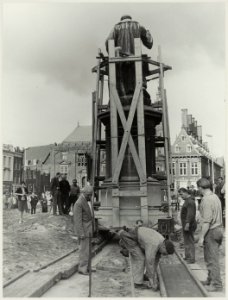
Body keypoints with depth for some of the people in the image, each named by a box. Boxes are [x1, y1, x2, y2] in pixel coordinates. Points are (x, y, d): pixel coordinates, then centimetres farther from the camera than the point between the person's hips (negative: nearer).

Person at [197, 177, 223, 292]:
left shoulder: (206, 200, -20)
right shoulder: (215, 196, 10)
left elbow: (207, 221, -23)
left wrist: (202, 237, -19)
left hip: (211, 231, -10)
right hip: (218, 229, 10)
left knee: (212, 259, 0)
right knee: (209, 257, 20)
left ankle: (216, 284, 9)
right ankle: (210, 279, 31)